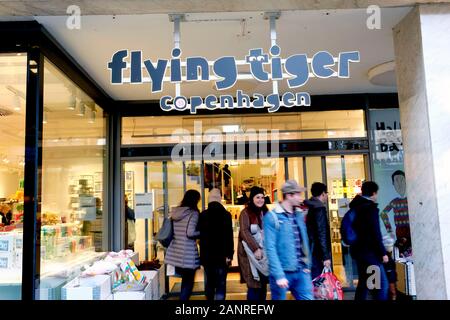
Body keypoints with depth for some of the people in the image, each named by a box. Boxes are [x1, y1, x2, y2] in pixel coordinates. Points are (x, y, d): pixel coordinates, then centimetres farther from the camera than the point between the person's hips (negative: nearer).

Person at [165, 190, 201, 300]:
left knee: (185, 280, 21)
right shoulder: (193, 213, -11)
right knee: (188, 282, 6)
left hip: (176, 252, 7)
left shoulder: (175, 212, 10)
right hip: (188, 253, -7)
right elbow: (190, 233, -20)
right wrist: (201, 232, -4)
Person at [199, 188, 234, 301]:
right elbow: (229, 236, -10)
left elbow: (200, 235, 5)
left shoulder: (202, 215, 1)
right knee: (220, 285, 0)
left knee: (209, 282, 18)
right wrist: (229, 254, -7)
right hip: (221, 255, -3)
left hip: (207, 255, 3)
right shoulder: (226, 214, -6)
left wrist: (203, 253, 13)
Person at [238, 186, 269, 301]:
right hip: (251, 252, -6)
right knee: (254, 285, -6)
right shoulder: (246, 213, -6)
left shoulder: (265, 212, 13)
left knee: (263, 283, 8)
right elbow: (244, 232, -14)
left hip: (264, 251, 6)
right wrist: (255, 248, -20)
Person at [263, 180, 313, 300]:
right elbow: (270, 248, -17)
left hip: (301, 272, 5)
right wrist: (279, 275, -20)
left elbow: (304, 242, 14)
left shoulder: (299, 215, 8)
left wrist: (307, 265, 11)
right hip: (282, 272, -5)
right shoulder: (272, 217, -12)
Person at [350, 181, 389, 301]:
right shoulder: (370, 207, -14)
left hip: (358, 249, 9)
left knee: (363, 282, 16)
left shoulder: (356, 207, 11)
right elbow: (375, 233, -16)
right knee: (382, 284, -5)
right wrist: (383, 253, -13)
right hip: (369, 251, -9)